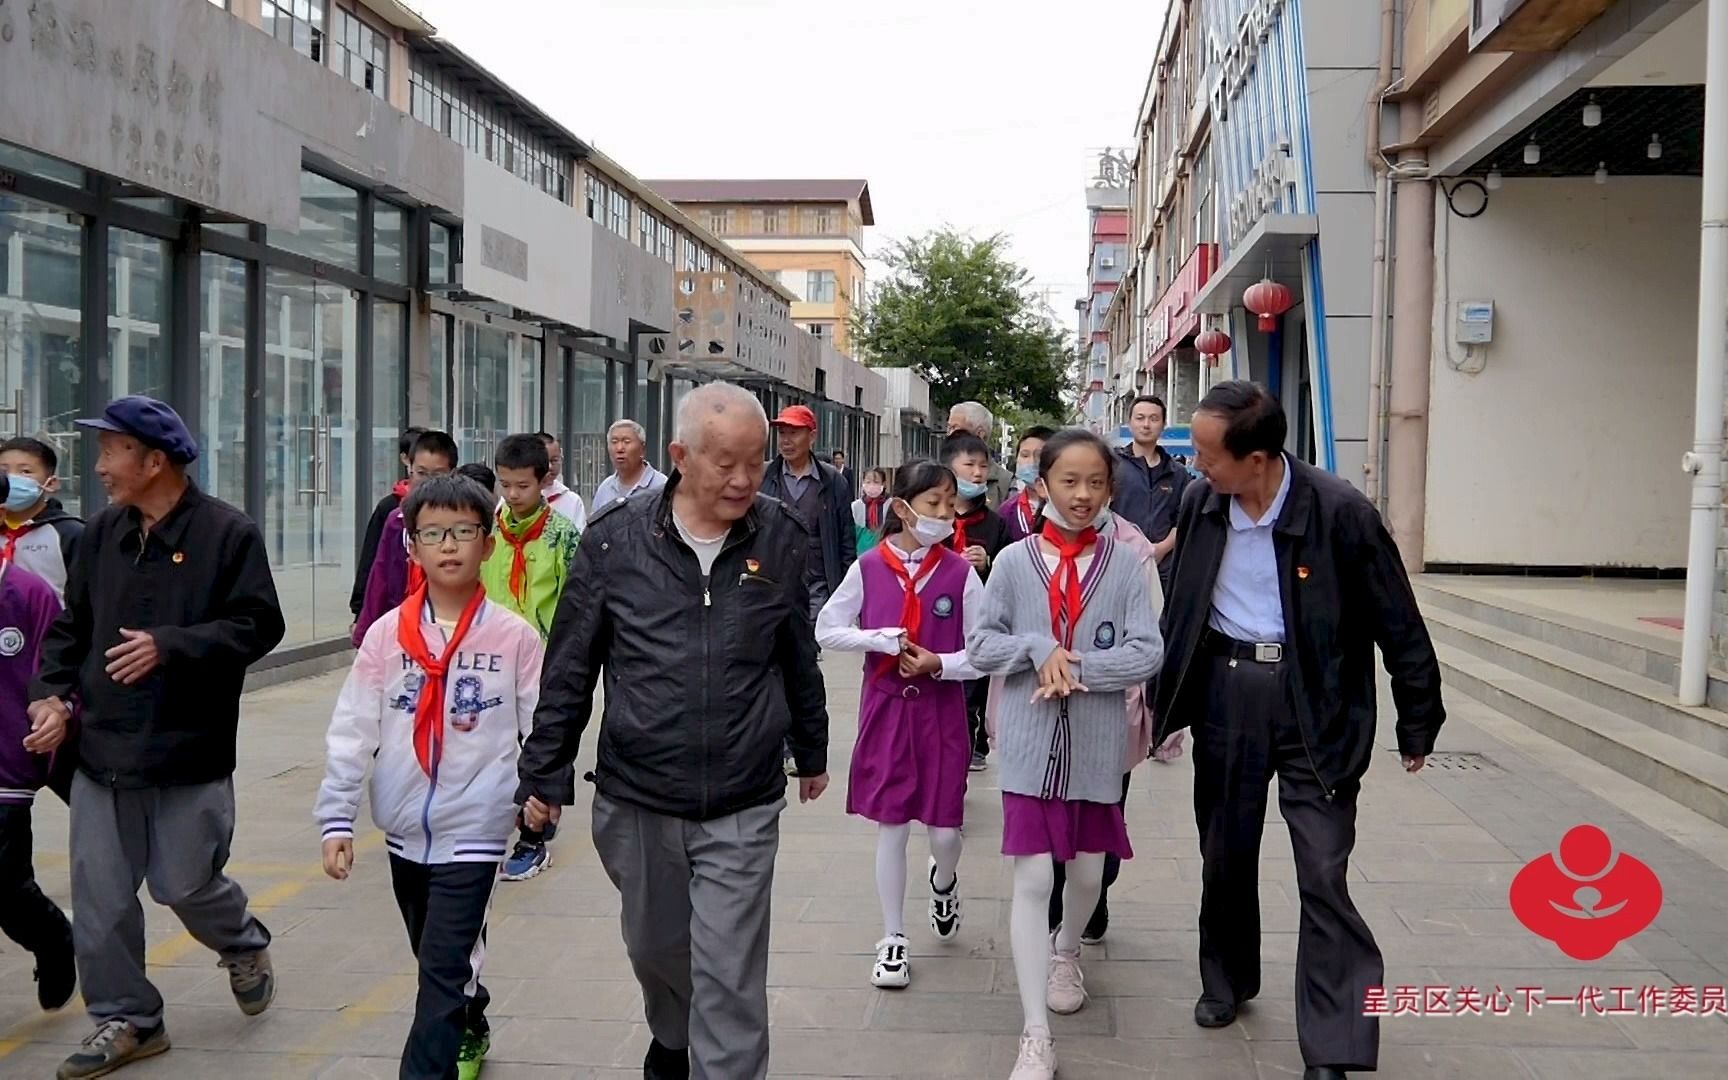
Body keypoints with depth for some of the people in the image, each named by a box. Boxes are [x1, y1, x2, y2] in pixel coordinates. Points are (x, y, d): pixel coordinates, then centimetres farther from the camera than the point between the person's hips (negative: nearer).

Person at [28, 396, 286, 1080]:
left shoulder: (227, 533, -8)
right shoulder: (103, 533, 8)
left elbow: (259, 626, -12)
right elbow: (71, 625, 14)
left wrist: (170, 645, -21)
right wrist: (53, 692, -1)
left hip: (189, 753, -5)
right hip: (102, 750, 5)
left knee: (186, 884, 4)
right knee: (100, 896, 5)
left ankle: (244, 945, 36)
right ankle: (126, 1018, 20)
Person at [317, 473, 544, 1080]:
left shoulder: (514, 637, -8)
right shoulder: (387, 634, -3)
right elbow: (352, 732, -1)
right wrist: (336, 819, -4)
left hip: (473, 829, -4)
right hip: (405, 828, 4)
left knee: (444, 969, -8)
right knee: (435, 958, 22)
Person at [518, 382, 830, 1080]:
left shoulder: (781, 539, -3)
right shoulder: (615, 541, -7)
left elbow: (799, 659, 10)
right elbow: (569, 670, 0)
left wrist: (811, 752, 20)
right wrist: (544, 776, 2)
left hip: (743, 810, -1)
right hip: (635, 800, 1)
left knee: (729, 981, -2)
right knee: (655, 949, 22)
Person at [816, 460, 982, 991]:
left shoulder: (960, 573, -6)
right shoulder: (868, 568, -5)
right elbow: (826, 630, -1)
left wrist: (939, 663, -18)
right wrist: (884, 638, -13)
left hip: (942, 711, 0)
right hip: (886, 708, 0)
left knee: (945, 831, 3)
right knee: (891, 827, 6)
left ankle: (943, 882, 40)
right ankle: (893, 940, 20)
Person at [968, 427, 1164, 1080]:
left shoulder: (1123, 567, -2)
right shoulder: (1013, 562, -2)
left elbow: (1147, 654, -7)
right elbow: (980, 646, 1)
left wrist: (1076, 666, -18)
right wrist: (1038, 648, -16)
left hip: (1097, 745, 1)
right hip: (1031, 744, -1)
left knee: (1087, 872, 17)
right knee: (1032, 880, -4)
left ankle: (1066, 951, 50)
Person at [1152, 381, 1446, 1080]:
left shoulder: (1340, 512, -16)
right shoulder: (1200, 504, -2)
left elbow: (1399, 626, -8)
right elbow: (1182, 608, 10)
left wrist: (1417, 726, -3)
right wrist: (1169, 700, 13)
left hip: (1314, 701, -4)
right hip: (1224, 689, 5)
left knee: (1324, 874, -4)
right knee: (1225, 850, 18)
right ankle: (1228, 979, 41)